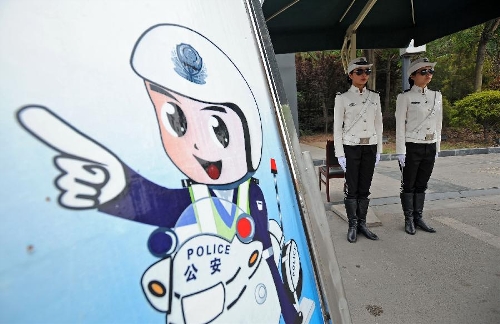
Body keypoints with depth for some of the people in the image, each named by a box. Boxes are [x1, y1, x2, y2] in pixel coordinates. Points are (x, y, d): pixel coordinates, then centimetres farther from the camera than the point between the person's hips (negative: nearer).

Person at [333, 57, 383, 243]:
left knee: (365, 188, 9)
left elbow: (378, 124, 12)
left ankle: (362, 223, 21)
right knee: (352, 188, 1)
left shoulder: (375, 97, 9)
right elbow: (337, 127, -5)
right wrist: (340, 154, -9)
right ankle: (352, 226, 14)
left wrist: (379, 150, 9)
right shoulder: (342, 98, -3)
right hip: (351, 147, -4)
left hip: (370, 148, 4)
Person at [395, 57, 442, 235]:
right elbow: (400, 126, -9)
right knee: (408, 185, 5)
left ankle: (418, 218, 23)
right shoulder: (405, 97, -5)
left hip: (430, 148, 5)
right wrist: (401, 152, -12)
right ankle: (409, 220, 17)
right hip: (411, 147, -5)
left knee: (422, 185, 12)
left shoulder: (437, 96, 11)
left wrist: (437, 148, 12)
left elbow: (438, 125, 14)